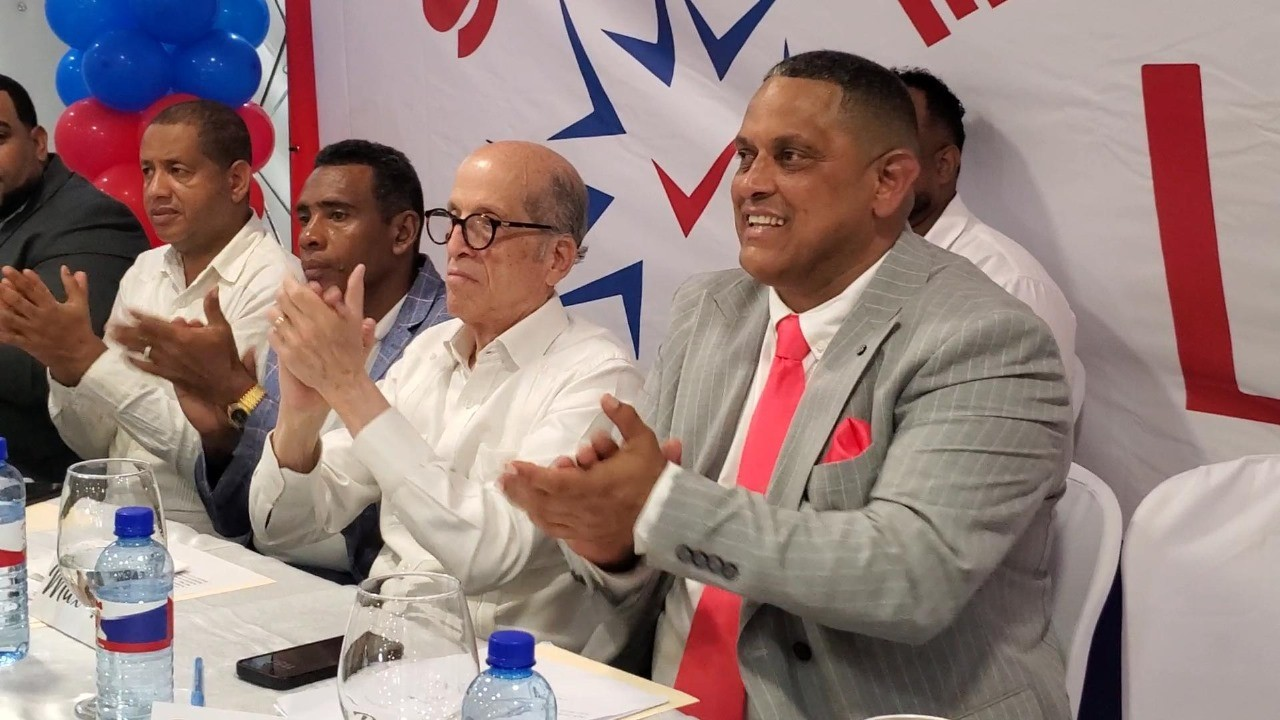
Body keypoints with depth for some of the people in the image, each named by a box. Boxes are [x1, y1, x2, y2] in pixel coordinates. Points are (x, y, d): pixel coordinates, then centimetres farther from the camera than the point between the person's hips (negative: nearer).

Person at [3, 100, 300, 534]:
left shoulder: (272, 283, -10)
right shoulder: (145, 270, 11)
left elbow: (216, 452, -18)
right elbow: (95, 445, 12)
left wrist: (88, 356, -18)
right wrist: (64, 366, -8)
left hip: (202, 533, -6)